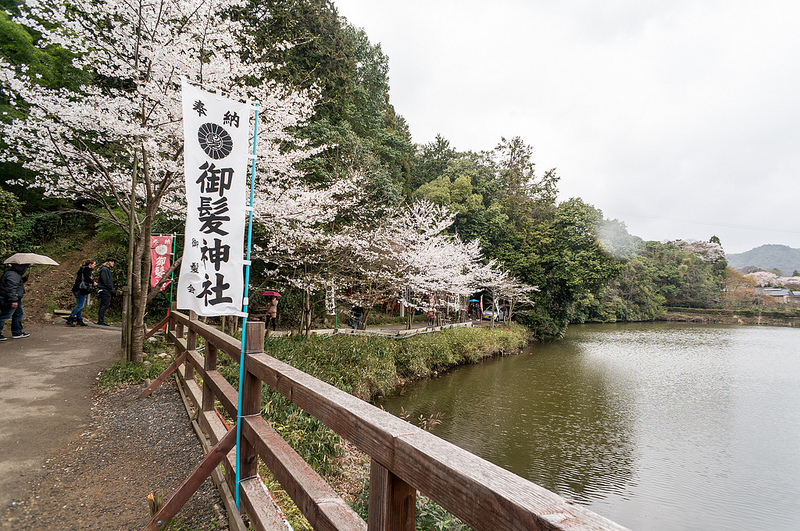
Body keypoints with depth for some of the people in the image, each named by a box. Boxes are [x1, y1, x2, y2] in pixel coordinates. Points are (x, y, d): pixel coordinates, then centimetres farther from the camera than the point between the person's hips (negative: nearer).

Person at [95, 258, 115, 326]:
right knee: (105, 305, -12)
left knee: (103, 305, 10)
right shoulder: (104, 269, -8)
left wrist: (112, 290, 15)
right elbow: (105, 281, -16)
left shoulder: (107, 269, 24)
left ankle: (100, 321, 13)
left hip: (106, 290, 11)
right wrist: (112, 290, -14)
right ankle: (101, 320, -13)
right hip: (105, 290, -11)